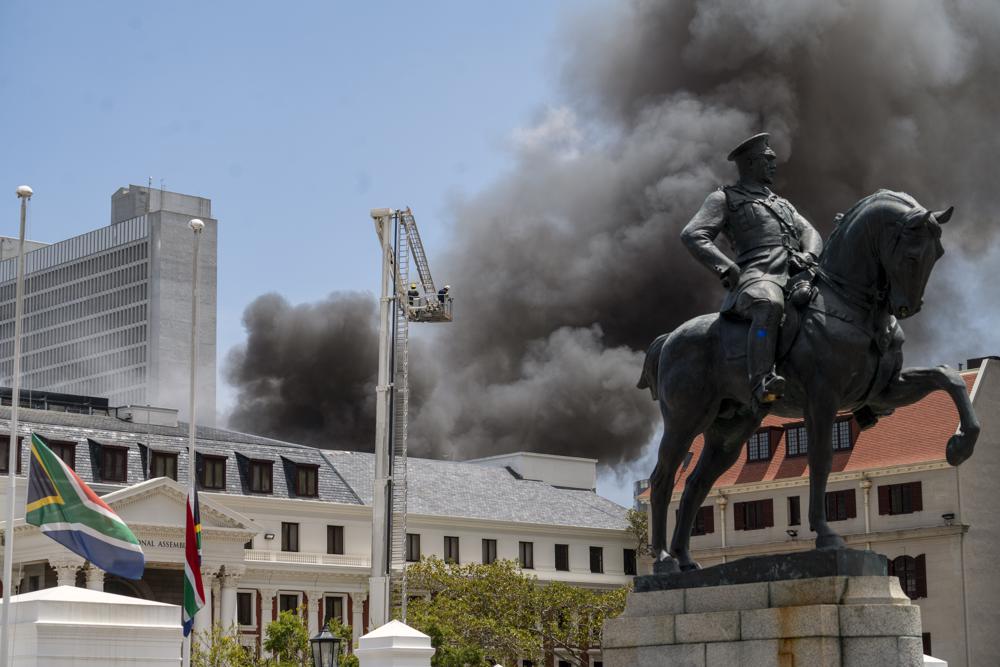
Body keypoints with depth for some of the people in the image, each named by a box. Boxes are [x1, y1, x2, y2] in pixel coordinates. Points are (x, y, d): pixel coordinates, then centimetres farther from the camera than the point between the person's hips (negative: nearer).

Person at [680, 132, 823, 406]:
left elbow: (809, 232, 27)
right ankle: (761, 384, -53)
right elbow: (692, 235, 2)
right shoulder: (725, 199, 16)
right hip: (757, 280, -8)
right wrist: (727, 269, -12)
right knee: (770, 307, -41)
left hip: (797, 279, 8)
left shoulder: (782, 204, 37)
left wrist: (808, 256, 0)